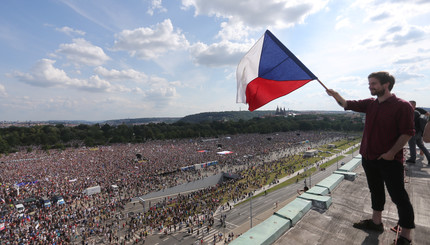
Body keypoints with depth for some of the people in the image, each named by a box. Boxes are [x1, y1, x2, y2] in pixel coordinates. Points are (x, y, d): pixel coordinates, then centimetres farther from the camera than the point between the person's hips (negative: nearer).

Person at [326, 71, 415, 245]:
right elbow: (347, 104, 2)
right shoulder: (370, 104, 6)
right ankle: (376, 222, 37)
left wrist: (391, 152, -17)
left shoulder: (402, 106, -12)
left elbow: (407, 133, -13)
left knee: (399, 197, 3)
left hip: (390, 160, -6)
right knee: (376, 191, 20)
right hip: (369, 158, 7)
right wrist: (336, 96, -16)